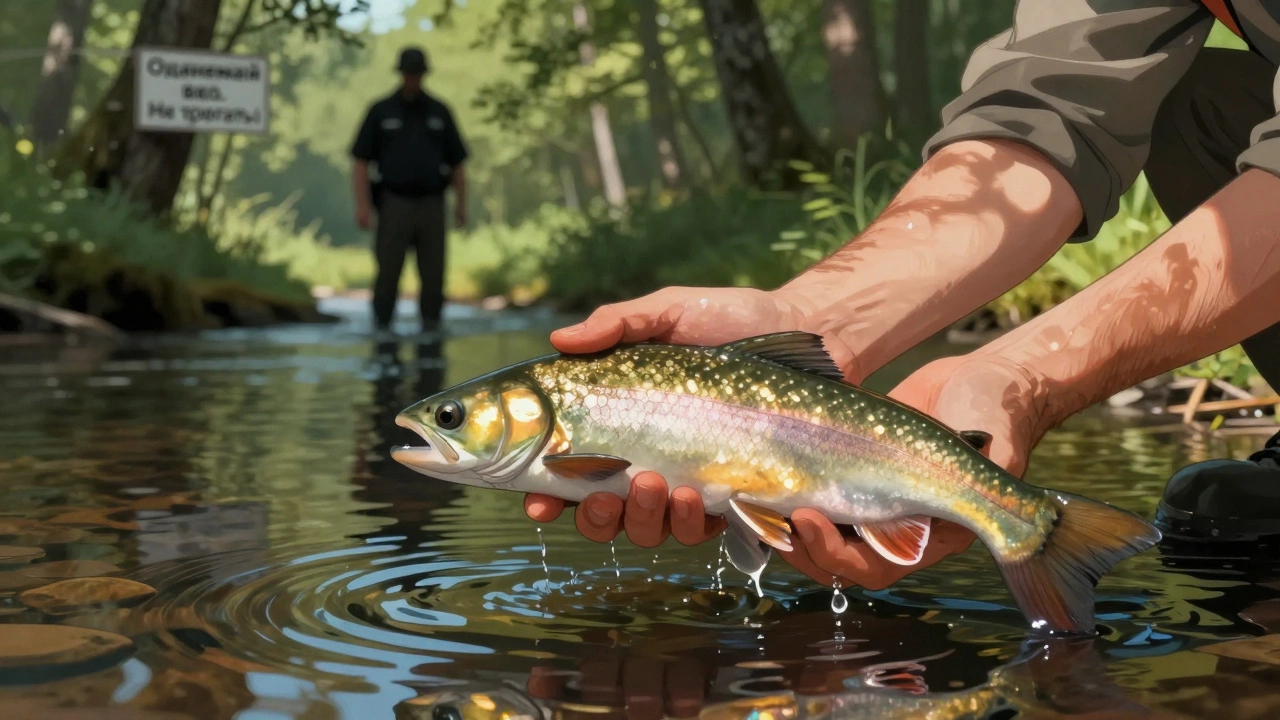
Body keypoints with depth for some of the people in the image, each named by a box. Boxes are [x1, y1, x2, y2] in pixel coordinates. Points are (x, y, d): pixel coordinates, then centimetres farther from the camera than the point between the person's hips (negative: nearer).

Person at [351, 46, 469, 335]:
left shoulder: (440, 112, 8)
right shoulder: (380, 111, 3)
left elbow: (456, 163, 10)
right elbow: (361, 162, 0)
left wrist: (461, 204, 3)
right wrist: (362, 205, -10)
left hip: (431, 205, 2)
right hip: (394, 204, -1)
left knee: (433, 275, 1)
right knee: (388, 273, -2)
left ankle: (430, 330, 10)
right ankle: (382, 329, 7)